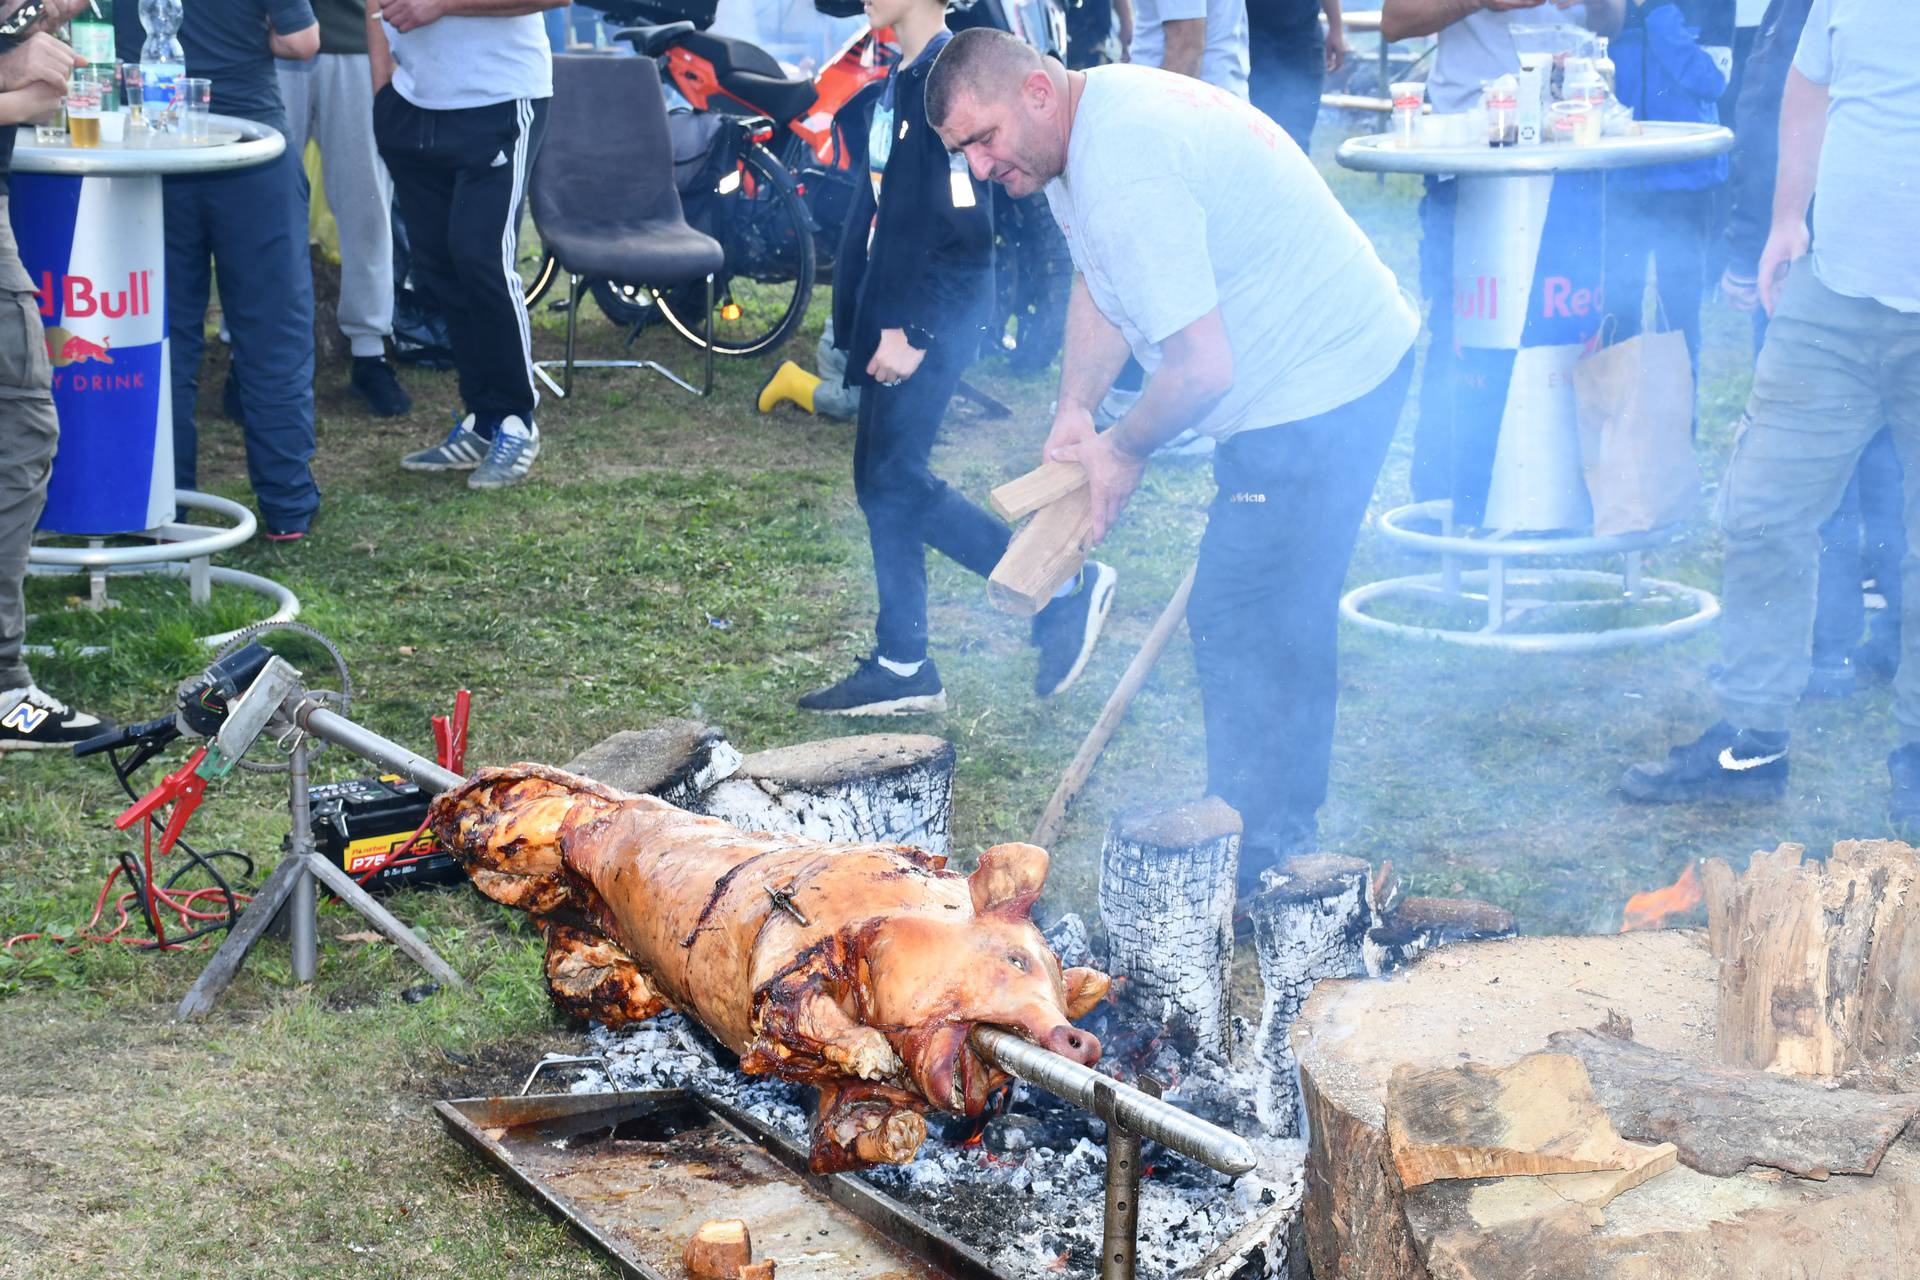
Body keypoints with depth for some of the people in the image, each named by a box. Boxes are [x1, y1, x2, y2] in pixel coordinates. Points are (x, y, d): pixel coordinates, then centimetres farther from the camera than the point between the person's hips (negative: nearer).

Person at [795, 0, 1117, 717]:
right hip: (893, 315, 10)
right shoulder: (905, 79, 13)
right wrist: (865, 319, 17)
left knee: (896, 481, -9)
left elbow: (956, 220, -22)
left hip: (929, 321, -10)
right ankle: (902, 666, 16)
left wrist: (907, 328, -23)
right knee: (880, 482, 10)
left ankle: (1066, 587, 1)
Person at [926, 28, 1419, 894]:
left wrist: (1126, 451, -10)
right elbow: (1101, 285, 18)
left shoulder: (1125, 179, -28)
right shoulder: (1089, 117, 6)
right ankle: (1285, 839, 30)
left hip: (1322, 391, -11)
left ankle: (1252, 862, 2)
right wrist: (1074, 412, 3)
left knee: (1239, 622, -7)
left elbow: (1204, 368, -28)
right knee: (1286, 618, 19)